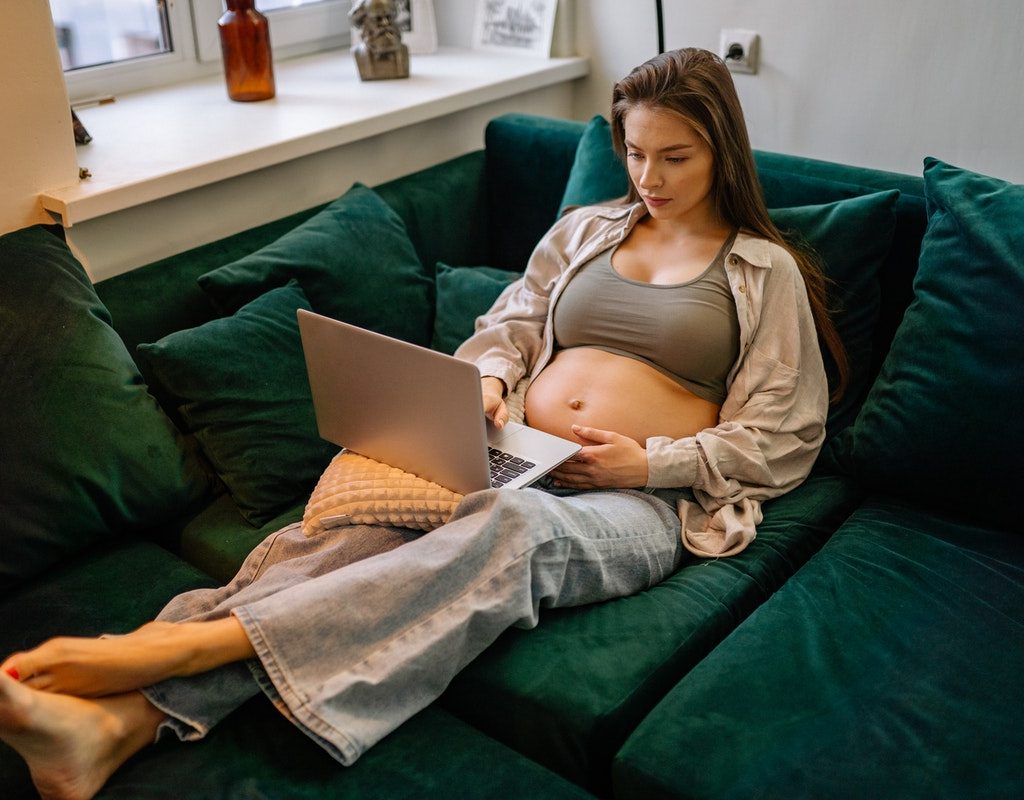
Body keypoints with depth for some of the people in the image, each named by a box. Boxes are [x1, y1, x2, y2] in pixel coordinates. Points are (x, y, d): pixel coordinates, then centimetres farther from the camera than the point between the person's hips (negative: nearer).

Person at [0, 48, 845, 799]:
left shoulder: (765, 270, 9)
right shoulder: (584, 230, 21)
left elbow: (783, 443, 4)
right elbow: (507, 328, 21)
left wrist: (650, 461, -9)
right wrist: (488, 381, -3)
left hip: (642, 499, -3)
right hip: (514, 463, 4)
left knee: (511, 529, -40)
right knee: (357, 526, -29)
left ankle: (176, 647, -49)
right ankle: (126, 717, -45)